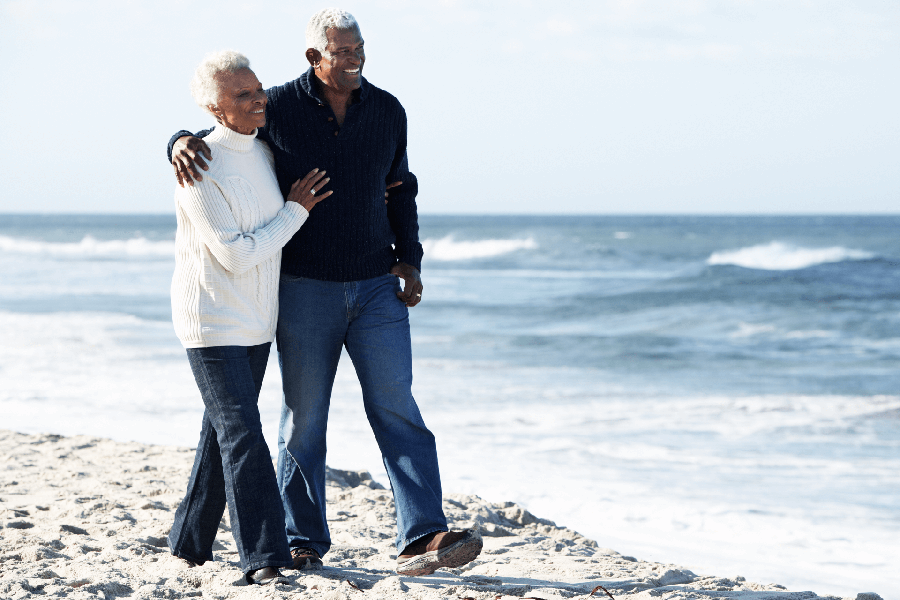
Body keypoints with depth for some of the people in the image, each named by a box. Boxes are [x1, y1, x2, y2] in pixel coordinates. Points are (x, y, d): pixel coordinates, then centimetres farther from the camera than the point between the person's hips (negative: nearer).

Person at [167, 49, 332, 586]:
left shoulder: (265, 152, 5)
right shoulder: (201, 169, -18)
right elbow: (237, 255, -20)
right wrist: (296, 210, -12)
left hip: (257, 320, 8)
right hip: (212, 321, -8)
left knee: (225, 430, 14)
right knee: (241, 433, -13)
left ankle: (191, 543, 25)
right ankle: (264, 557, -14)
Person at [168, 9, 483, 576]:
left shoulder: (388, 111, 4)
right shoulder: (277, 108, -5)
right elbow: (212, 136, 4)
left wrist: (409, 259, 6)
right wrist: (182, 145, -20)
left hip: (376, 288, 2)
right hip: (304, 289, -2)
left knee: (398, 411, -7)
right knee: (303, 421, 6)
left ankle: (422, 540, -12)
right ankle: (303, 544, 18)